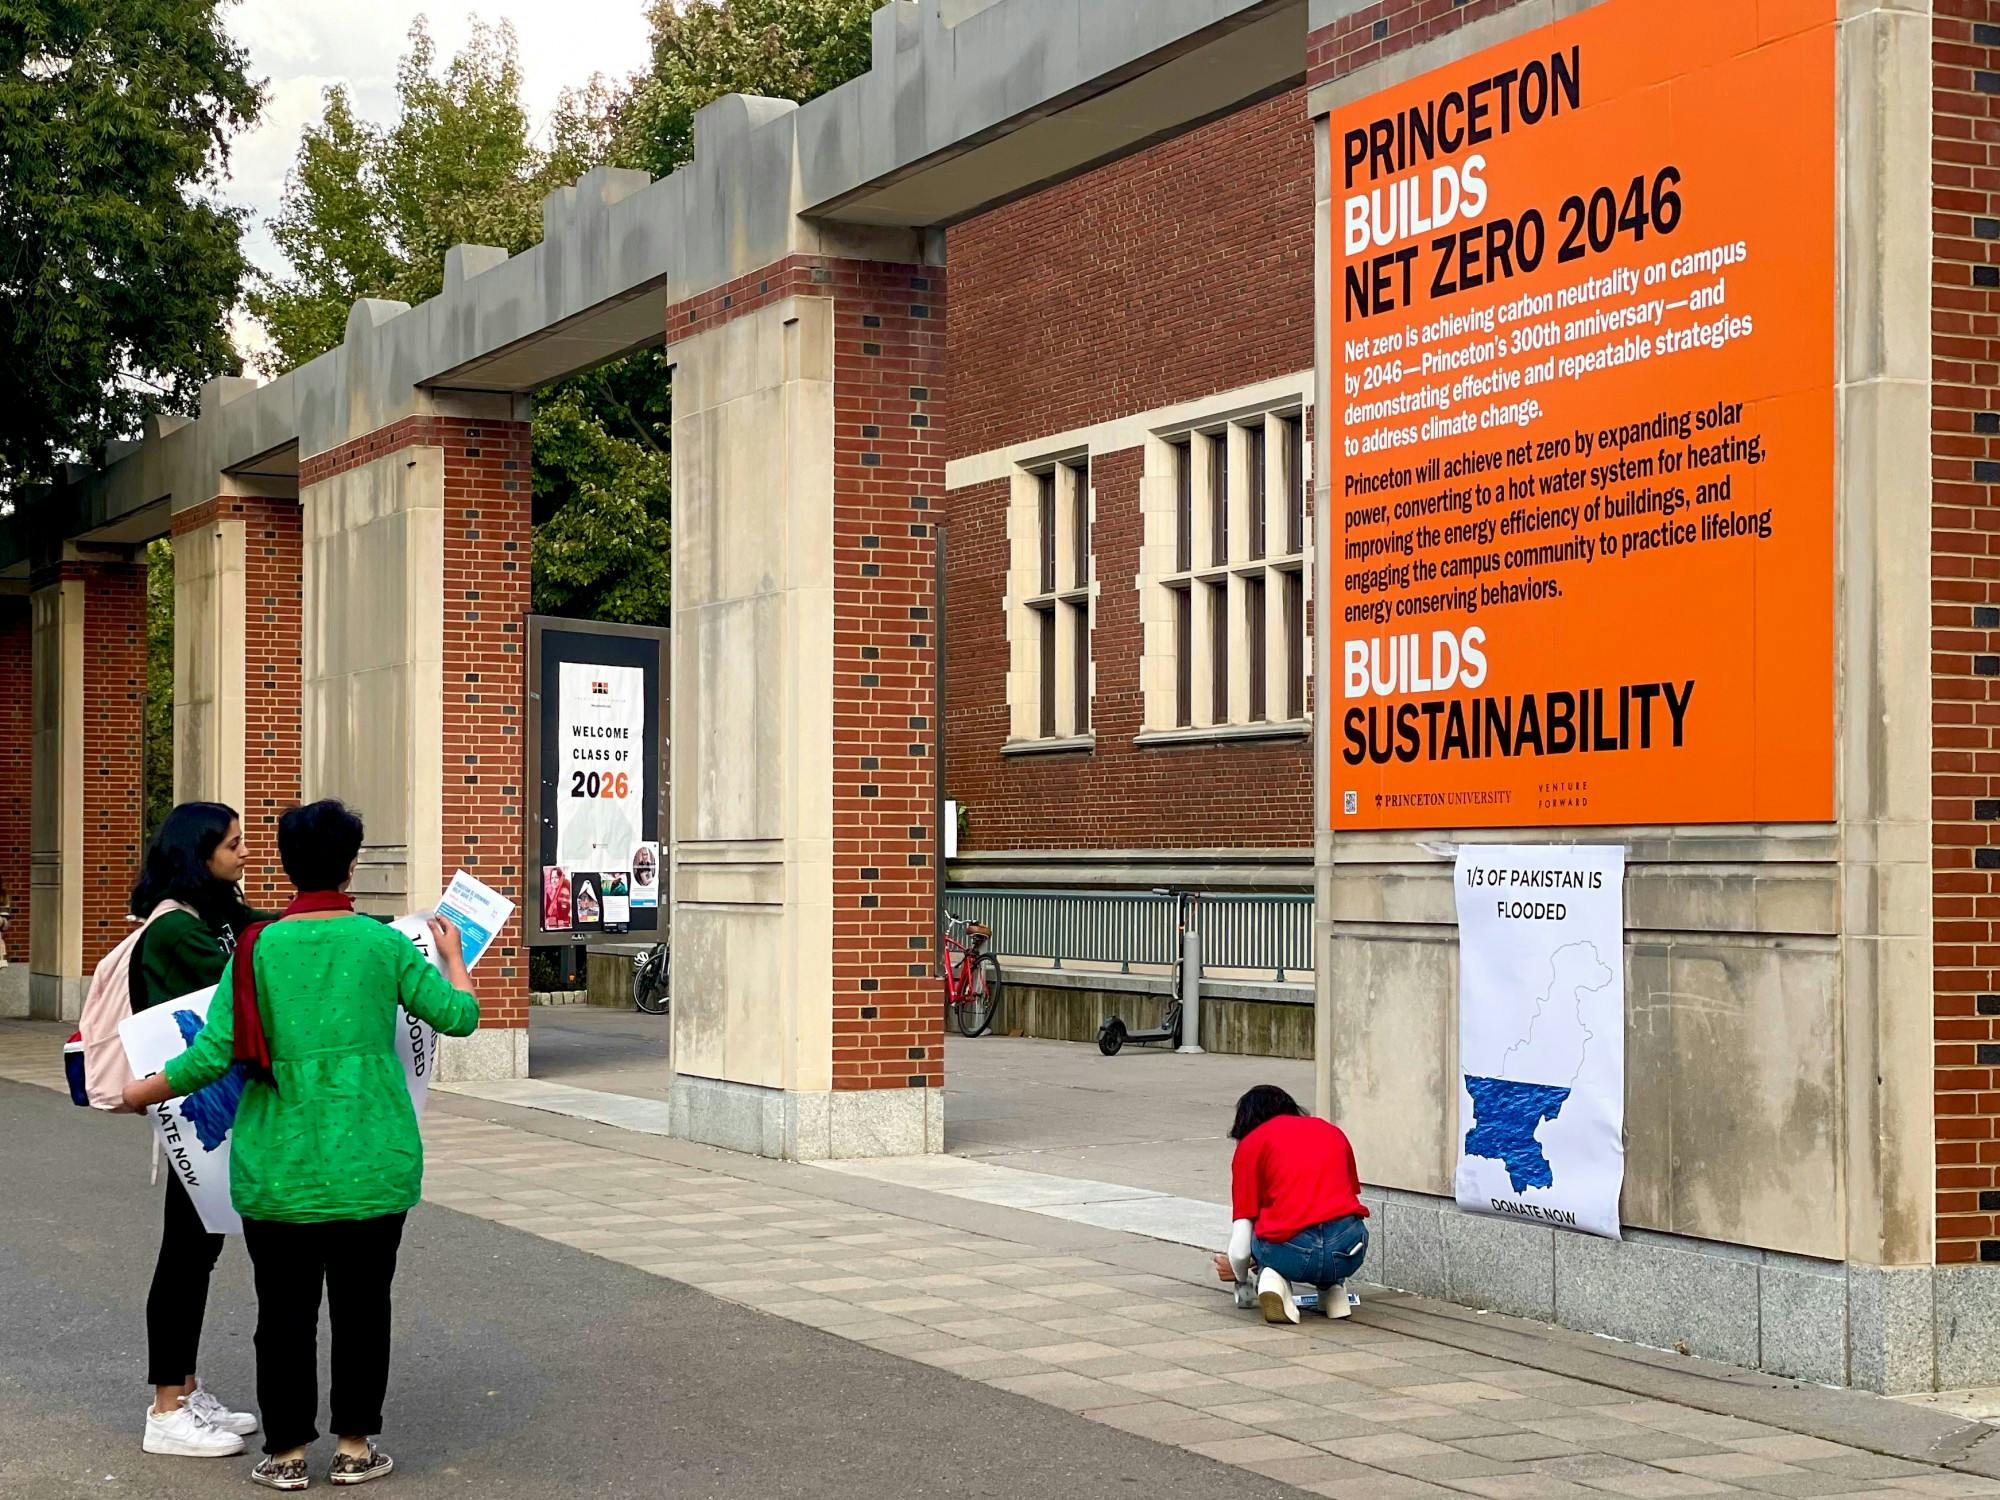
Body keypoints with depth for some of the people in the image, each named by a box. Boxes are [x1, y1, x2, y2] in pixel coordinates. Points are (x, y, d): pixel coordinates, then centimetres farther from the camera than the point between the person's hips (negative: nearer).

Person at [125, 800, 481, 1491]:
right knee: (361, 1305, 10)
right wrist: (453, 958, 24)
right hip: (371, 1161, 0)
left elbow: (213, 1054, -7)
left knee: (284, 1308, 9)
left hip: (277, 1166, 0)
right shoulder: (383, 943, -4)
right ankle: (355, 1448, 17)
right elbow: (459, 1016, 4)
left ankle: (286, 1453, 16)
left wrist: (140, 1094, 9)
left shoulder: (258, 948, -4)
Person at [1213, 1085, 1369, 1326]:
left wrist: (1240, 1279, 32)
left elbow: (1241, 1247, 9)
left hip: (1290, 1254, -4)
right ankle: (1333, 1288, 19)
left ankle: (1272, 1277, 2)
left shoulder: (1250, 1144, 14)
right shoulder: (1333, 1131, 26)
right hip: (1349, 1253, 4)